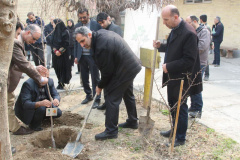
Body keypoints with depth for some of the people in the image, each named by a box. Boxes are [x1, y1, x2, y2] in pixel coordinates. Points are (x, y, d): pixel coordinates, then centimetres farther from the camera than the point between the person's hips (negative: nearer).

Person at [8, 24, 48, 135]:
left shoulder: (19, 41, 8)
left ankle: (13, 125, 31)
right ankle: (15, 128, 17)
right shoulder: (15, 42, -26)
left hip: (8, 78, 10)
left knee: (10, 101, 18)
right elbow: (23, 65, -27)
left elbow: (21, 63, 13)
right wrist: (40, 79, -19)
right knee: (9, 102, 3)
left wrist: (35, 68, 2)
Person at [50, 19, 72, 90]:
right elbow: (52, 43, 9)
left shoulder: (65, 32, -8)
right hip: (55, 54, 6)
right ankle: (60, 83, 14)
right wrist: (55, 51, -6)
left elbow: (66, 44, -11)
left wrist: (60, 51, -15)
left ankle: (62, 83, 4)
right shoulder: (54, 32, 10)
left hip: (64, 54, -5)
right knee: (57, 68, 5)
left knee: (63, 68, -4)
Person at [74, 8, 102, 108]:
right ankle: (88, 95, 29)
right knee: (84, 78, 12)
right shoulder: (77, 26, 7)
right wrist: (76, 56, 7)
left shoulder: (96, 25, -6)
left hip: (93, 55, -5)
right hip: (82, 56, 5)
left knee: (95, 78, 0)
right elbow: (76, 42, 12)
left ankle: (97, 98, 10)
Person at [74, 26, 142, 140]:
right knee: (128, 95, 23)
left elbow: (107, 71, -21)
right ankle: (132, 122, 40)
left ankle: (111, 131, 3)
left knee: (111, 98, -5)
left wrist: (100, 86, -4)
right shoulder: (100, 33, 2)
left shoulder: (102, 47, -29)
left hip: (124, 71, -11)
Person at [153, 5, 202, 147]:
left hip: (181, 78, -9)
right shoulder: (175, 29, 5)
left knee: (180, 108, 5)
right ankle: (175, 130, 40)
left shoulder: (188, 33, -24)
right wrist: (160, 46, 2)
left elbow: (189, 60, -25)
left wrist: (168, 66, -21)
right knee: (173, 104, 21)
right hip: (172, 76, 9)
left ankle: (181, 138, 22)